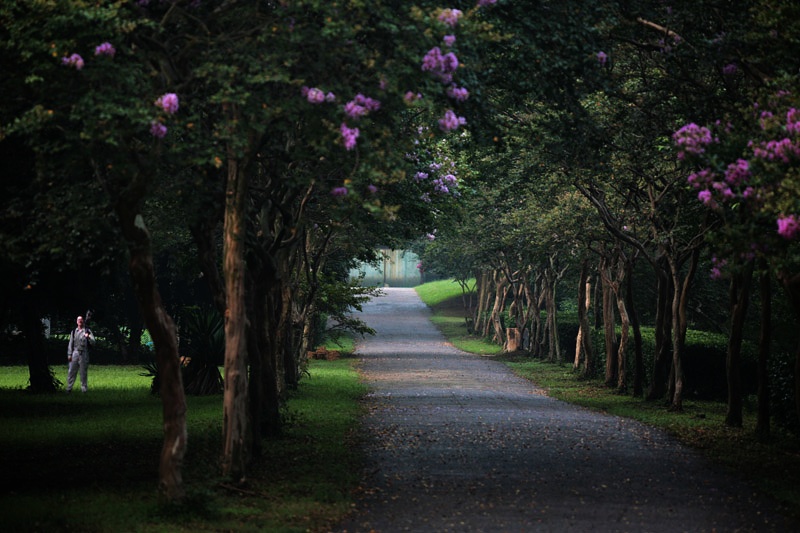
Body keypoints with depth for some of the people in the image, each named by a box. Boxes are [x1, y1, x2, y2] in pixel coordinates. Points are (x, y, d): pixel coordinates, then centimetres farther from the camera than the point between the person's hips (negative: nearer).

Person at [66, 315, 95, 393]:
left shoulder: (87, 331, 5)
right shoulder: (74, 332, 13)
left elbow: (93, 342, -4)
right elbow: (70, 344, 15)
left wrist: (88, 337, -25)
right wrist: (69, 355, 8)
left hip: (84, 354, -2)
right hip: (75, 352, 2)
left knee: (84, 372, 1)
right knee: (71, 371, -3)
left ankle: (83, 388, 7)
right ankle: (69, 387, 0)